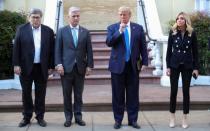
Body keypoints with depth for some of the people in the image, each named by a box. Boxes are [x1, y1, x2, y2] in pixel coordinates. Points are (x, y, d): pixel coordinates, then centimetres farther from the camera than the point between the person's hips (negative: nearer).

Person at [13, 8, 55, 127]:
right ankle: (27, 117, 21)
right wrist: (16, 64, -7)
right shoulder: (22, 29, 1)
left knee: (41, 94, 8)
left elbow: (52, 50, 4)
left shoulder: (48, 31, 3)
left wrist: (51, 66, 1)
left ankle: (40, 116, 19)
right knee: (26, 93, 9)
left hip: (42, 68, 0)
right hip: (26, 67, 0)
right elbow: (16, 48, -1)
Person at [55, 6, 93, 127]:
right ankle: (68, 117, 15)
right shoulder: (62, 31, 5)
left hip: (80, 67, 1)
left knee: (79, 94, 6)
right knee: (67, 94, 5)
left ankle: (78, 116, 15)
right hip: (66, 67, -1)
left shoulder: (85, 32, 8)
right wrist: (59, 64, -7)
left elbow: (89, 50, 6)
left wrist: (89, 65, 0)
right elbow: (58, 49, 2)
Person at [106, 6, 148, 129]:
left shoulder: (138, 28, 6)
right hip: (118, 65, -1)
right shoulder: (112, 28, 3)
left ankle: (133, 119, 17)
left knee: (133, 94, 6)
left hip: (133, 65, 1)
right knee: (118, 95, 4)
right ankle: (118, 120, 15)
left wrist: (145, 62, 2)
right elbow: (108, 42, -11)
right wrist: (119, 31, -18)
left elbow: (143, 46, 6)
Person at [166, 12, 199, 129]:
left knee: (186, 91, 4)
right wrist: (168, 66, -4)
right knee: (174, 91, 3)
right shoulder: (173, 32, -1)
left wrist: (196, 67, -2)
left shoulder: (192, 33, -1)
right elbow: (169, 50, 1)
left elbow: (195, 51, 2)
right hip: (175, 65, 0)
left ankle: (185, 119, 14)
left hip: (187, 65, 0)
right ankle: (172, 117, 14)